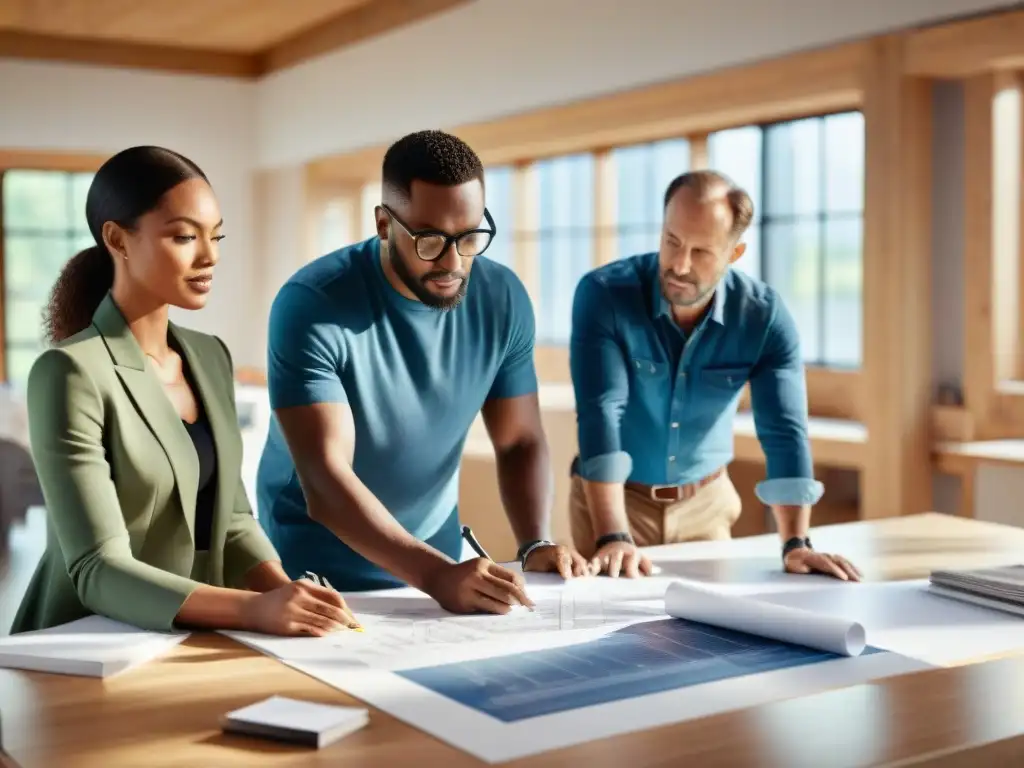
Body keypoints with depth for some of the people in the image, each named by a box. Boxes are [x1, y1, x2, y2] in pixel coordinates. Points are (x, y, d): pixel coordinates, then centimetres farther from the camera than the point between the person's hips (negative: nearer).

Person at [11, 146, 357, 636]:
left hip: (191, 641, 6)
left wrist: (282, 591, -10)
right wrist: (253, 609, -30)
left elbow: (230, 518, 9)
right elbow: (98, 571, -19)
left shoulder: (210, 357, 8)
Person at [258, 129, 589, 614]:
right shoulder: (312, 306, -20)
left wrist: (535, 544, -17)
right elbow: (324, 482, -26)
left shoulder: (503, 299, -7)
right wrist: (437, 576, -36)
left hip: (436, 556, 3)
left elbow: (520, 441, -1)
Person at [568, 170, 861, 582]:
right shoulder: (603, 294, -22)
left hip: (705, 502, 2)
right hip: (615, 497, -2)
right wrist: (613, 537, -38)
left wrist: (796, 543, -29)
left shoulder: (764, 315, -15)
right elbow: (601, 413, -29)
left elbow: (785, 431, -19)